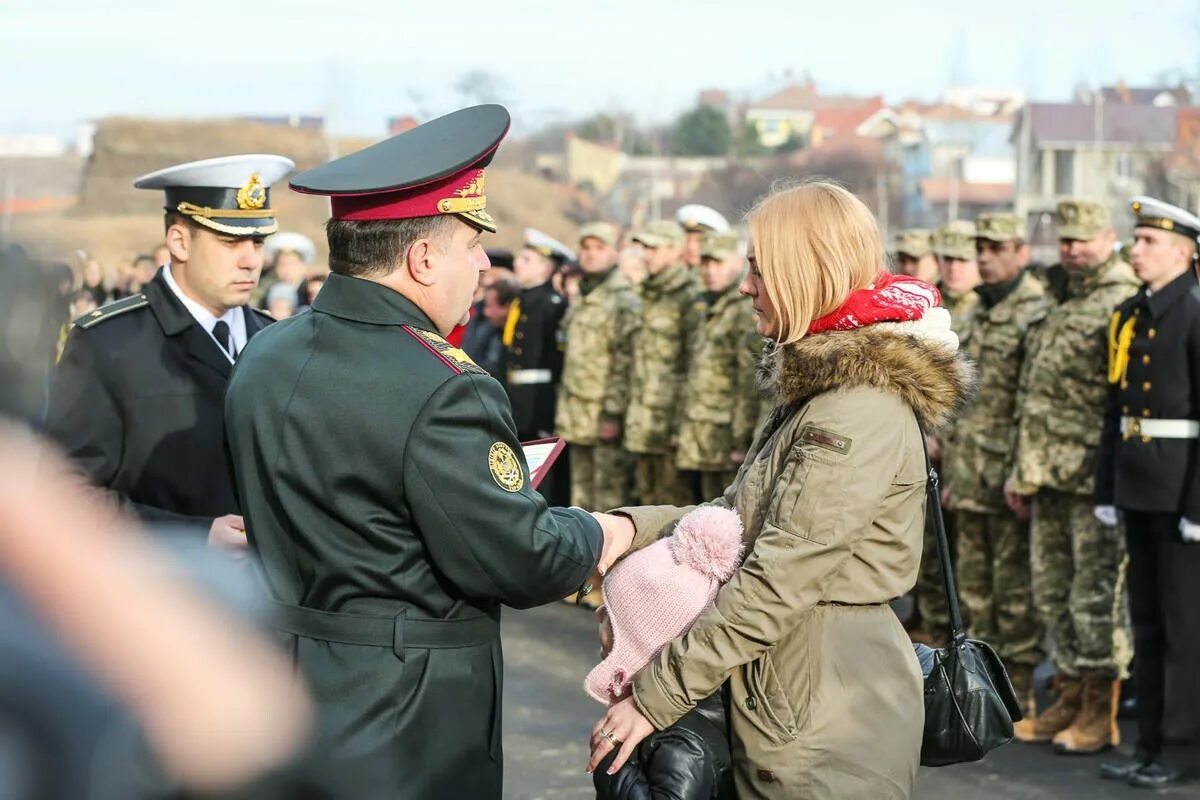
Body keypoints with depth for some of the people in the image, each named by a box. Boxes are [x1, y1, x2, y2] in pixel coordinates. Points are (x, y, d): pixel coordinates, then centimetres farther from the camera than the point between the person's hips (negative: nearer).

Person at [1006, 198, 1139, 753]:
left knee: (1096, 596, -3)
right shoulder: (1060, 307, 17)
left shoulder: (1126, 305, -9)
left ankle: (1100, 713, 5)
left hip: (1094, 477, -9)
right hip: (1049, 477, 9)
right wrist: (1021, 471, 17)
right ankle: (1070, 700, 22)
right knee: (1051, 592, 12)